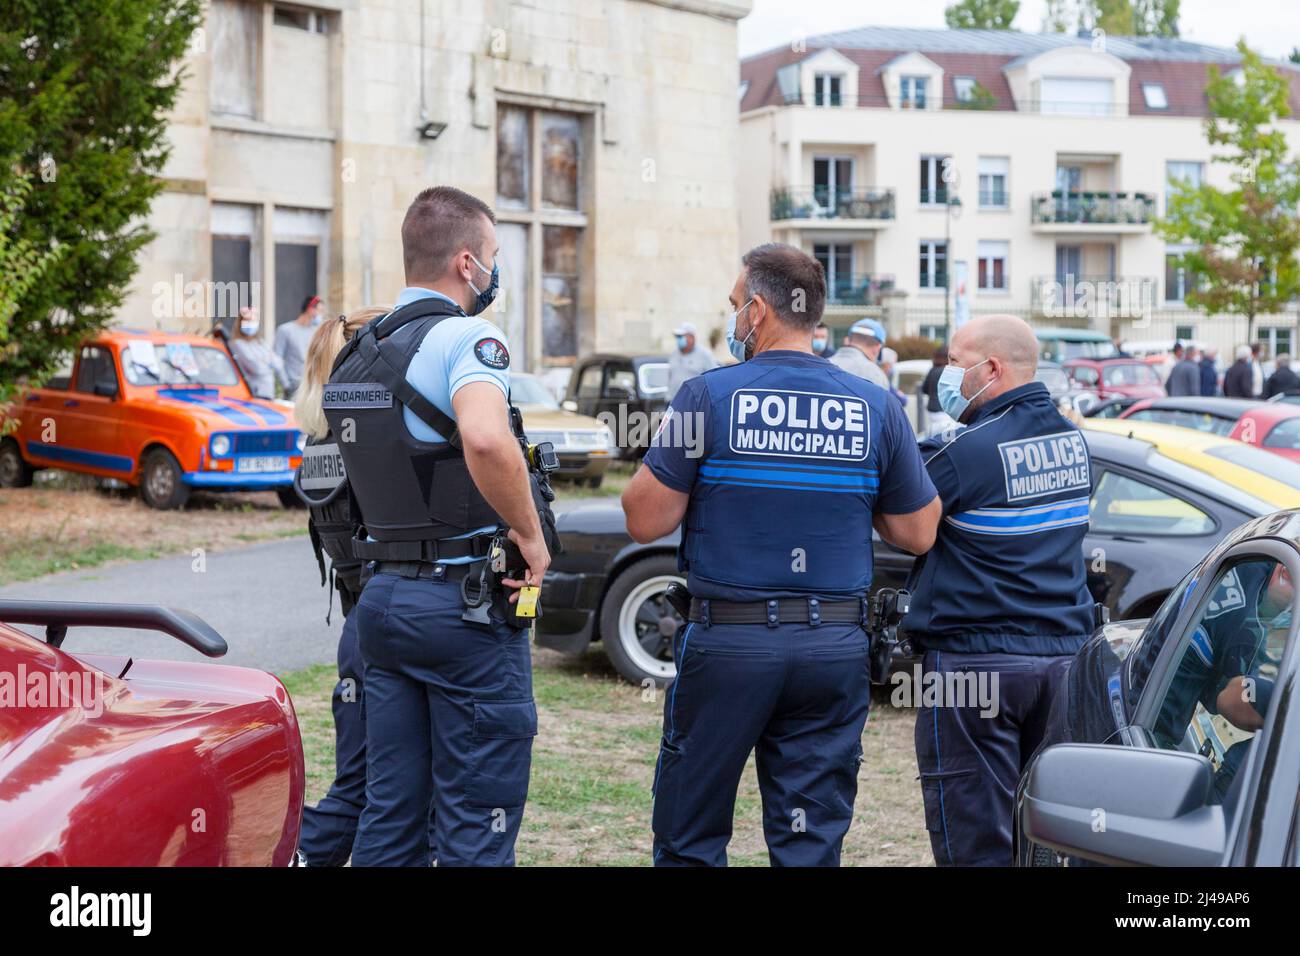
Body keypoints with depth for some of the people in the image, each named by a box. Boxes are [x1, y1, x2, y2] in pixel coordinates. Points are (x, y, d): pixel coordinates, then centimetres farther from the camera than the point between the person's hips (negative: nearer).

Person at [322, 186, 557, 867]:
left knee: (388, 814, 13)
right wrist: (531, 535, -21)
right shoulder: (466, 338, -15)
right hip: (468, 603, -8)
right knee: (477, 823, 0)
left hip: (381, 598, 8)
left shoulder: (354, 357, 13)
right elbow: (486, 440, -34)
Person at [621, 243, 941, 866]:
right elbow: (918, 534, 7)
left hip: (726, 644, -3)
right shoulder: (876, 407, 2)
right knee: (813, 846, 8)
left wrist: (664, 453, 9)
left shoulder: (709, 396, -8)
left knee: (689, 842, 9)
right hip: (836, 649, 3)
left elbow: (645, 521, -7)